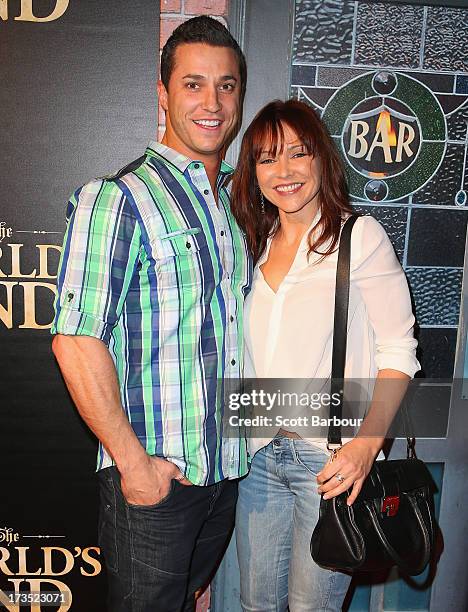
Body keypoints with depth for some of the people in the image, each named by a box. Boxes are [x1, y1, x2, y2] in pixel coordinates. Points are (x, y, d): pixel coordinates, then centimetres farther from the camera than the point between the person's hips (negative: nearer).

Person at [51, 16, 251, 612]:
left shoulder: (237, 202, 9)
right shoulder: (117, 199, -13)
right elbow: (76, 341, -19)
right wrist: (133, 463, -17)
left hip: (227, 471, 6)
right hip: (151, 476, -6)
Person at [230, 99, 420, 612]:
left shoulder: (360, 235, -7)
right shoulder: (255, 245, 10)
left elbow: (397, 352, -8)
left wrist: (368, 442, -19)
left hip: (332, 459, -4)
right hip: (260, 454, 5)